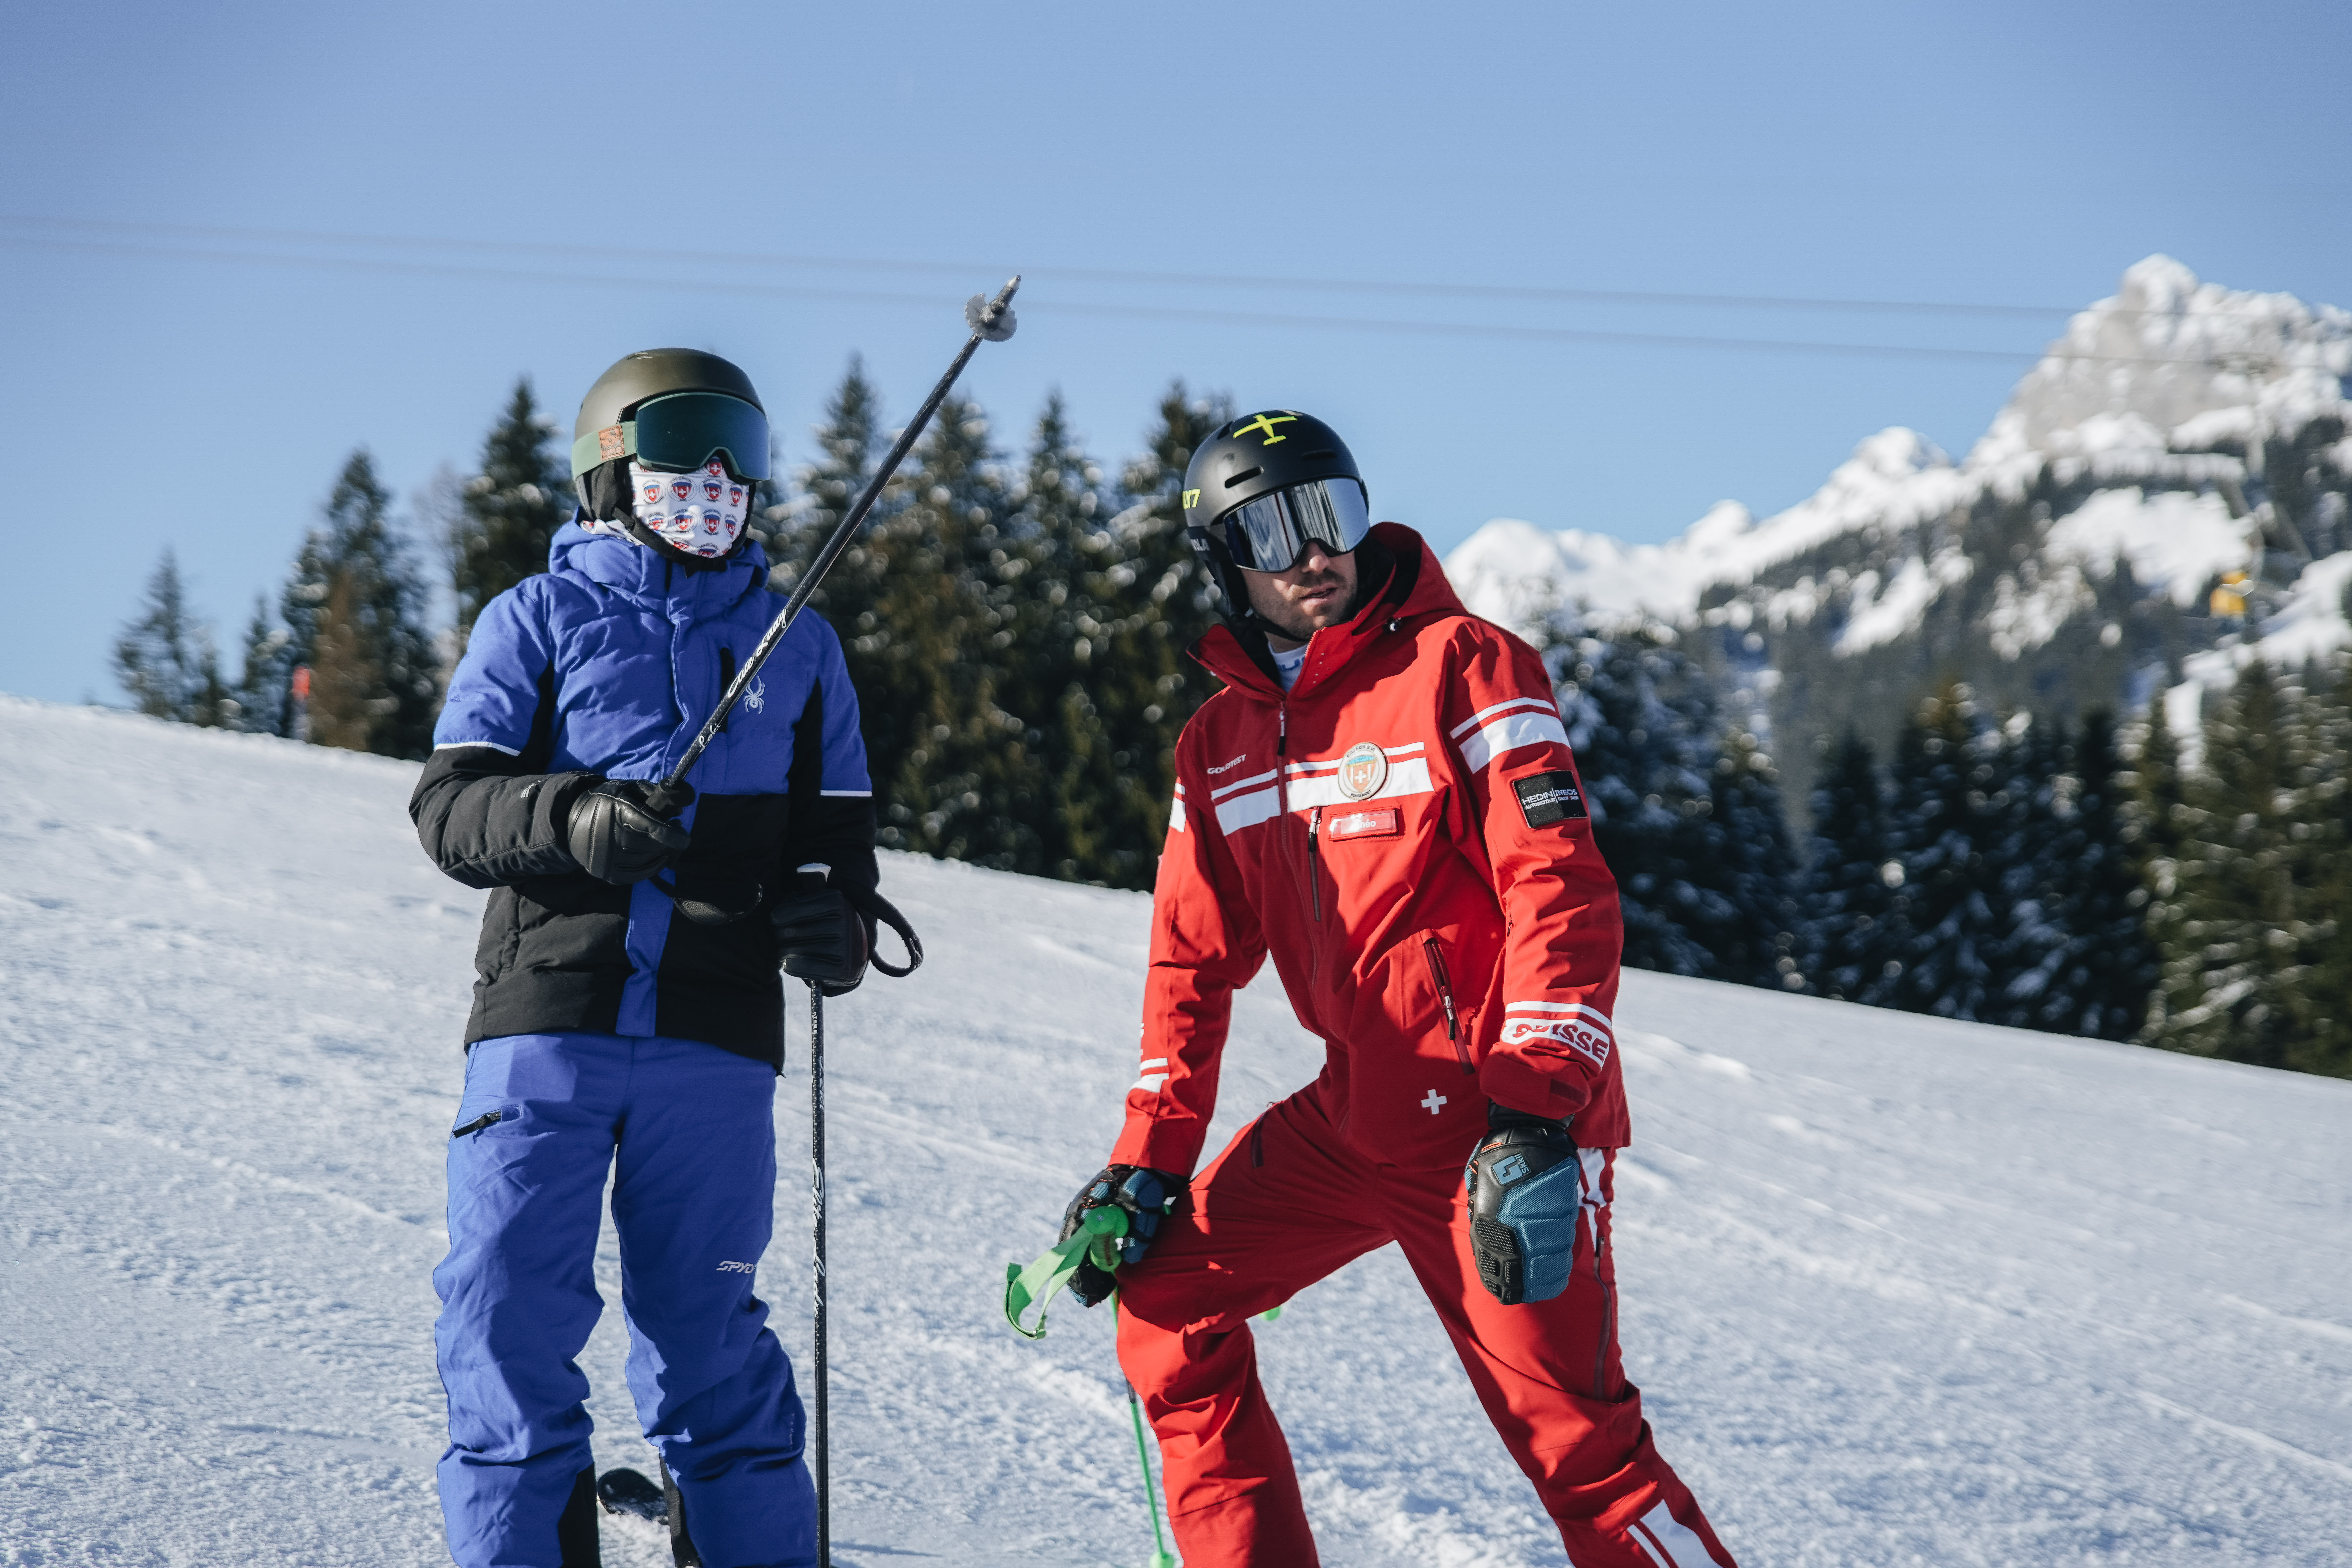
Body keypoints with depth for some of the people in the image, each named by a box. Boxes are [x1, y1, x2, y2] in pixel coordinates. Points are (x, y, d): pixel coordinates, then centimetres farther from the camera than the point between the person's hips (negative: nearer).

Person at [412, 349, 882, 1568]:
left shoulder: (797, 645, 20)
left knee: (706, 1335, 0)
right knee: (507, 1314, -8)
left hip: (715, 1038, 1)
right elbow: (450, 803, 3)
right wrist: (575, 819, -17)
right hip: (547, 1020, -1)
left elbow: (837, 836, 21)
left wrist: (834, 927, -2)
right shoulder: (538, 620, 12)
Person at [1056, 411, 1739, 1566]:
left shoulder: (1459, 666, -10)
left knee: (1575, 1444, -12)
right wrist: (1148, 1165, 9)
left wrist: (1535, 1115, -26)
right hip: (1356, 1114, 7)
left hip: (1505, 1126, -7)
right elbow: (1193, 961, 17)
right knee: (1166, 1303, 5)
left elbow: (1562, 890, -17)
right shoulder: (1220, 744, 10)